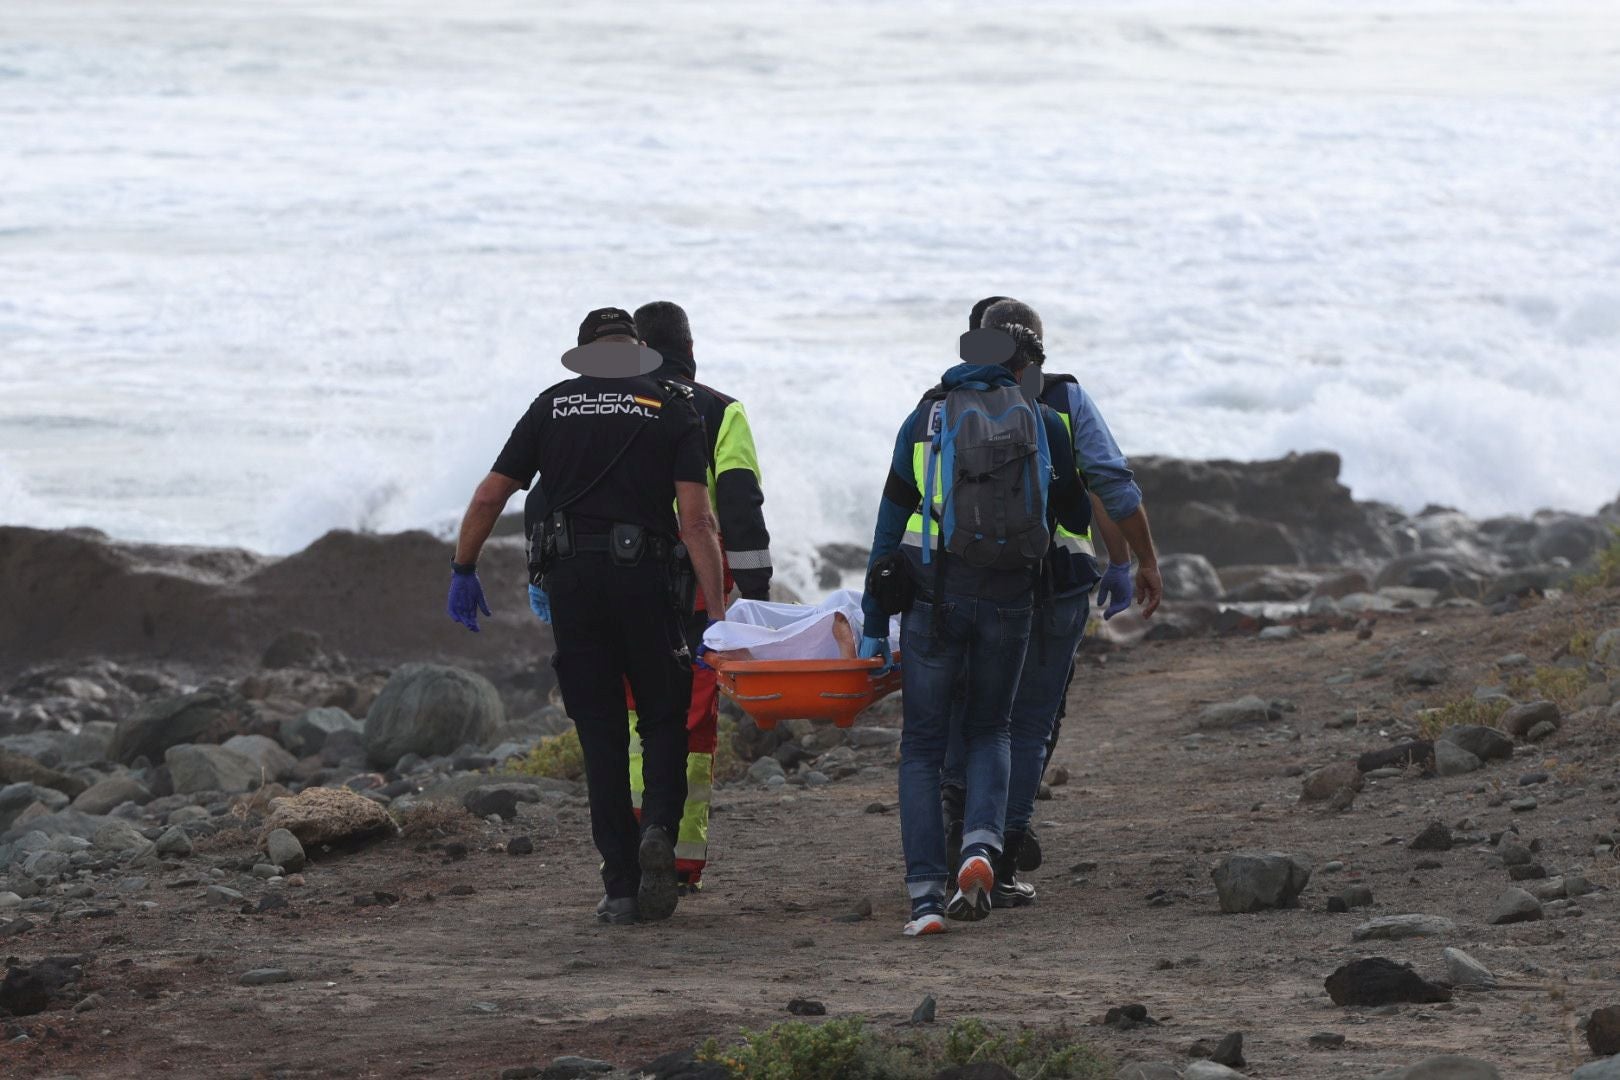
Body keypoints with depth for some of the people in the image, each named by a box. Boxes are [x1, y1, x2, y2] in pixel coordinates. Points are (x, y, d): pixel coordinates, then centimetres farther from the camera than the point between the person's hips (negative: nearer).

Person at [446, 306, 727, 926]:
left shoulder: (553, 406, 11)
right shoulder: (671, 408, 5)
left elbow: (489, 498, 7)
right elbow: (695, 519, -5)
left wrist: (464, 570, 20)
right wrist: (717, 613, -6)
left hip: (571, 581, 2)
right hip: (643, 577, -2)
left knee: (600, 735, 6)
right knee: (664, 719, 13)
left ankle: (621, 887, 2)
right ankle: (660, 826, -15)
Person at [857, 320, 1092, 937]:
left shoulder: (926, 419, 8)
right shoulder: (1043, 423, 8)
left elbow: (891, 522, 7)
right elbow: (1077, 513, 16)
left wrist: (874, 622, 10)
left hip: (935, 599, -1)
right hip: (1009, 601, 1)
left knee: (923, 745, 7)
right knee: (989, 731, 20)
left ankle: (925, 894, -4)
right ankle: (981, 846, -7)